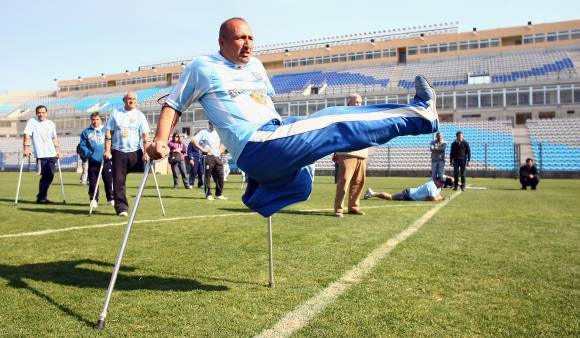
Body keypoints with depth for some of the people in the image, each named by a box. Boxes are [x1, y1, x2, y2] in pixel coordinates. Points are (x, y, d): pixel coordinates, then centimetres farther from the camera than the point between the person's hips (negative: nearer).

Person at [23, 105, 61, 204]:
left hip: (52, 154, 4)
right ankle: (41, 198, 8)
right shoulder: (32, 122, 0)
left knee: (50, 176, 4)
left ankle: (42, 197, 18)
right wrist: (26, 148, -20)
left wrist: (58, 150, 18)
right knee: (45, 176, -5)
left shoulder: (51, 123, 13)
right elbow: (27, 135, -10)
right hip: (41, 154, -4)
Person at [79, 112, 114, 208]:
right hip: (93, 161, 0)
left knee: (109, 180, 4)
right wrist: (90, 154, -12)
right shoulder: (86, 132, 7)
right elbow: (82, 146, 3)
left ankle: (111, 198, 14)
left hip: (106, 161, 0)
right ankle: (93, 199, 12)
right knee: (93, 181, 3)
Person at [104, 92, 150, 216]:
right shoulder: (115, 114, 7)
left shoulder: (139, 115, 5)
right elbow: (108, 133, 6)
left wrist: (146, 152, -9)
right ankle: (121, 208, 5)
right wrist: (107, 150, -3)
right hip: (118, 151, 0)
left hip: (135, 151, 0)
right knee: (119, 181, -1)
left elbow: (145, 135, 0)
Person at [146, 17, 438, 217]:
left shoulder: (255, 66, 22)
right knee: (338, 126, -14)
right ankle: (418, 113, -11)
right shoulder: (202, 67, 3)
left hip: (276, 133, 8)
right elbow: (173, 105, 6)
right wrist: (160, 141, -9)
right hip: (255, 146, -8)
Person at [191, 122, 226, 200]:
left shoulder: (218, 133, 19)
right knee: (207, 177, -2)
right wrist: (202, 149, -13)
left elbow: (222, 143, 35)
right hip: (208, 156, -6)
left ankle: (219, 194, 12)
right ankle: (208, 194, 4)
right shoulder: (204, 132, 0)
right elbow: (193, 140, -10)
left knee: (220, 176, 3)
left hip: (217, 157, 6)